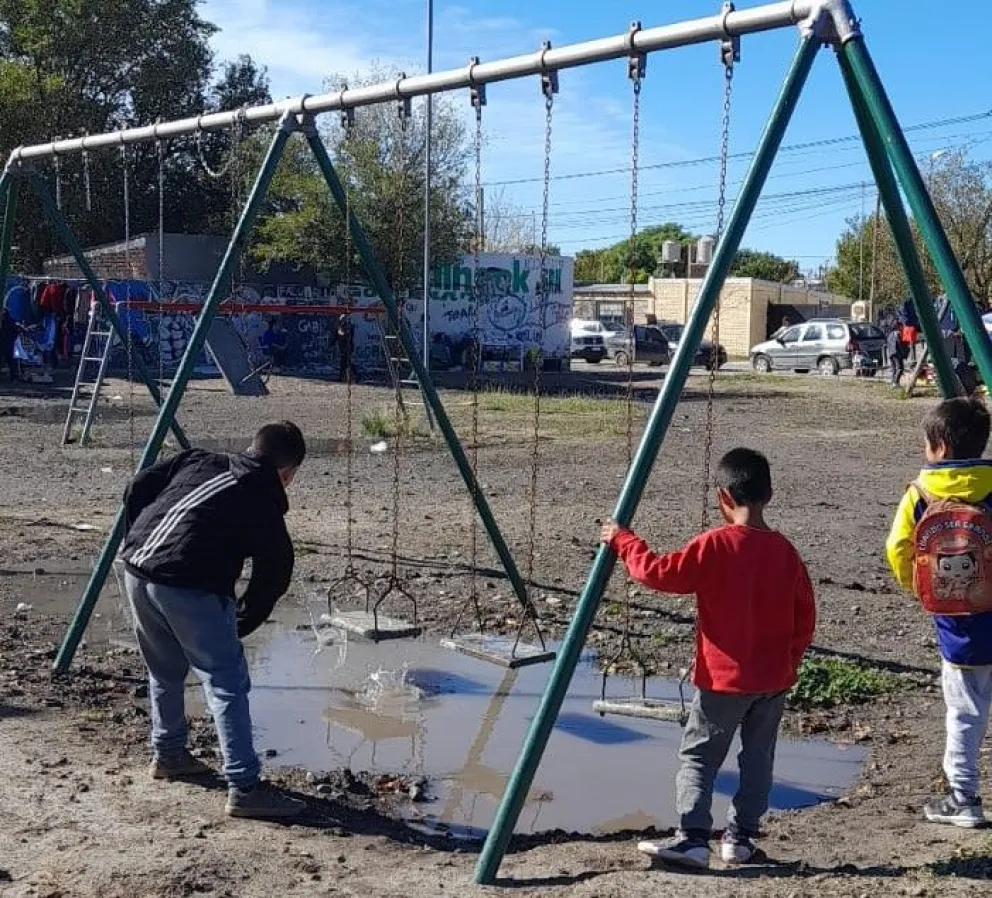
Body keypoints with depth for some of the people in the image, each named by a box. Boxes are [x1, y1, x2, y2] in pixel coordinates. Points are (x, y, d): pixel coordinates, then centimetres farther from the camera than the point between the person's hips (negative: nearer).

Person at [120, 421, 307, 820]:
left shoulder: (196, 460, 21)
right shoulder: (264, 505, 8)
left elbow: (137, 489, 17)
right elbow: (273, 577, 10)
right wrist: (238, 625, 22)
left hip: (136, 569, 7)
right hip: (188, 587, -7)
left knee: (165, 672, 26)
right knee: (227, 683, 0)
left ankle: (168, 755, 41)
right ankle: (244, 788, -3)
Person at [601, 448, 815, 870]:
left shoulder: (715, 545, -15)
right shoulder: (785, 551, 0)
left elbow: (661, 573, -14)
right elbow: (805, 617, 5)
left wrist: (624, 542, -1)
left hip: (723, 678, -4)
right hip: (774, 680, 5)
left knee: (697, 757, 4)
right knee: (758, 759, 15)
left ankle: (692, 837, -4)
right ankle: (741, 837, 19)